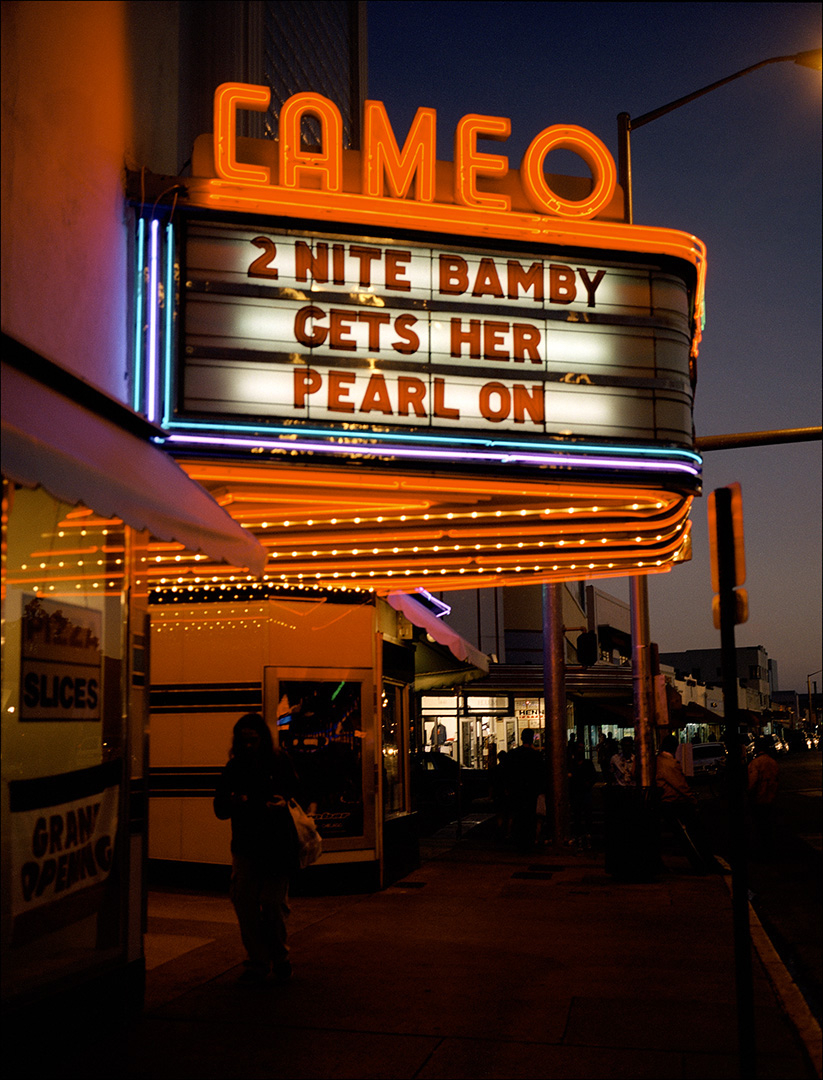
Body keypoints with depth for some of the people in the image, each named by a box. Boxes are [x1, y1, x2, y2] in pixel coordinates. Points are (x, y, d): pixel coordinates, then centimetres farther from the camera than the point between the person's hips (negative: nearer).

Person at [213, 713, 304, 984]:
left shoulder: (280, 762, 1)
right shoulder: (234, 767, 6)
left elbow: (298, 794, 5)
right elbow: (220, 809, 7)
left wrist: (285, 803, -16)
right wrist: (232, 801, -14)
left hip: (276, 845, -2)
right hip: (245, 845, 2)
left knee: (274, 903, 2)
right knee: (244, 903, -2)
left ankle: (279, 957, 25)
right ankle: (257, 963, 10)